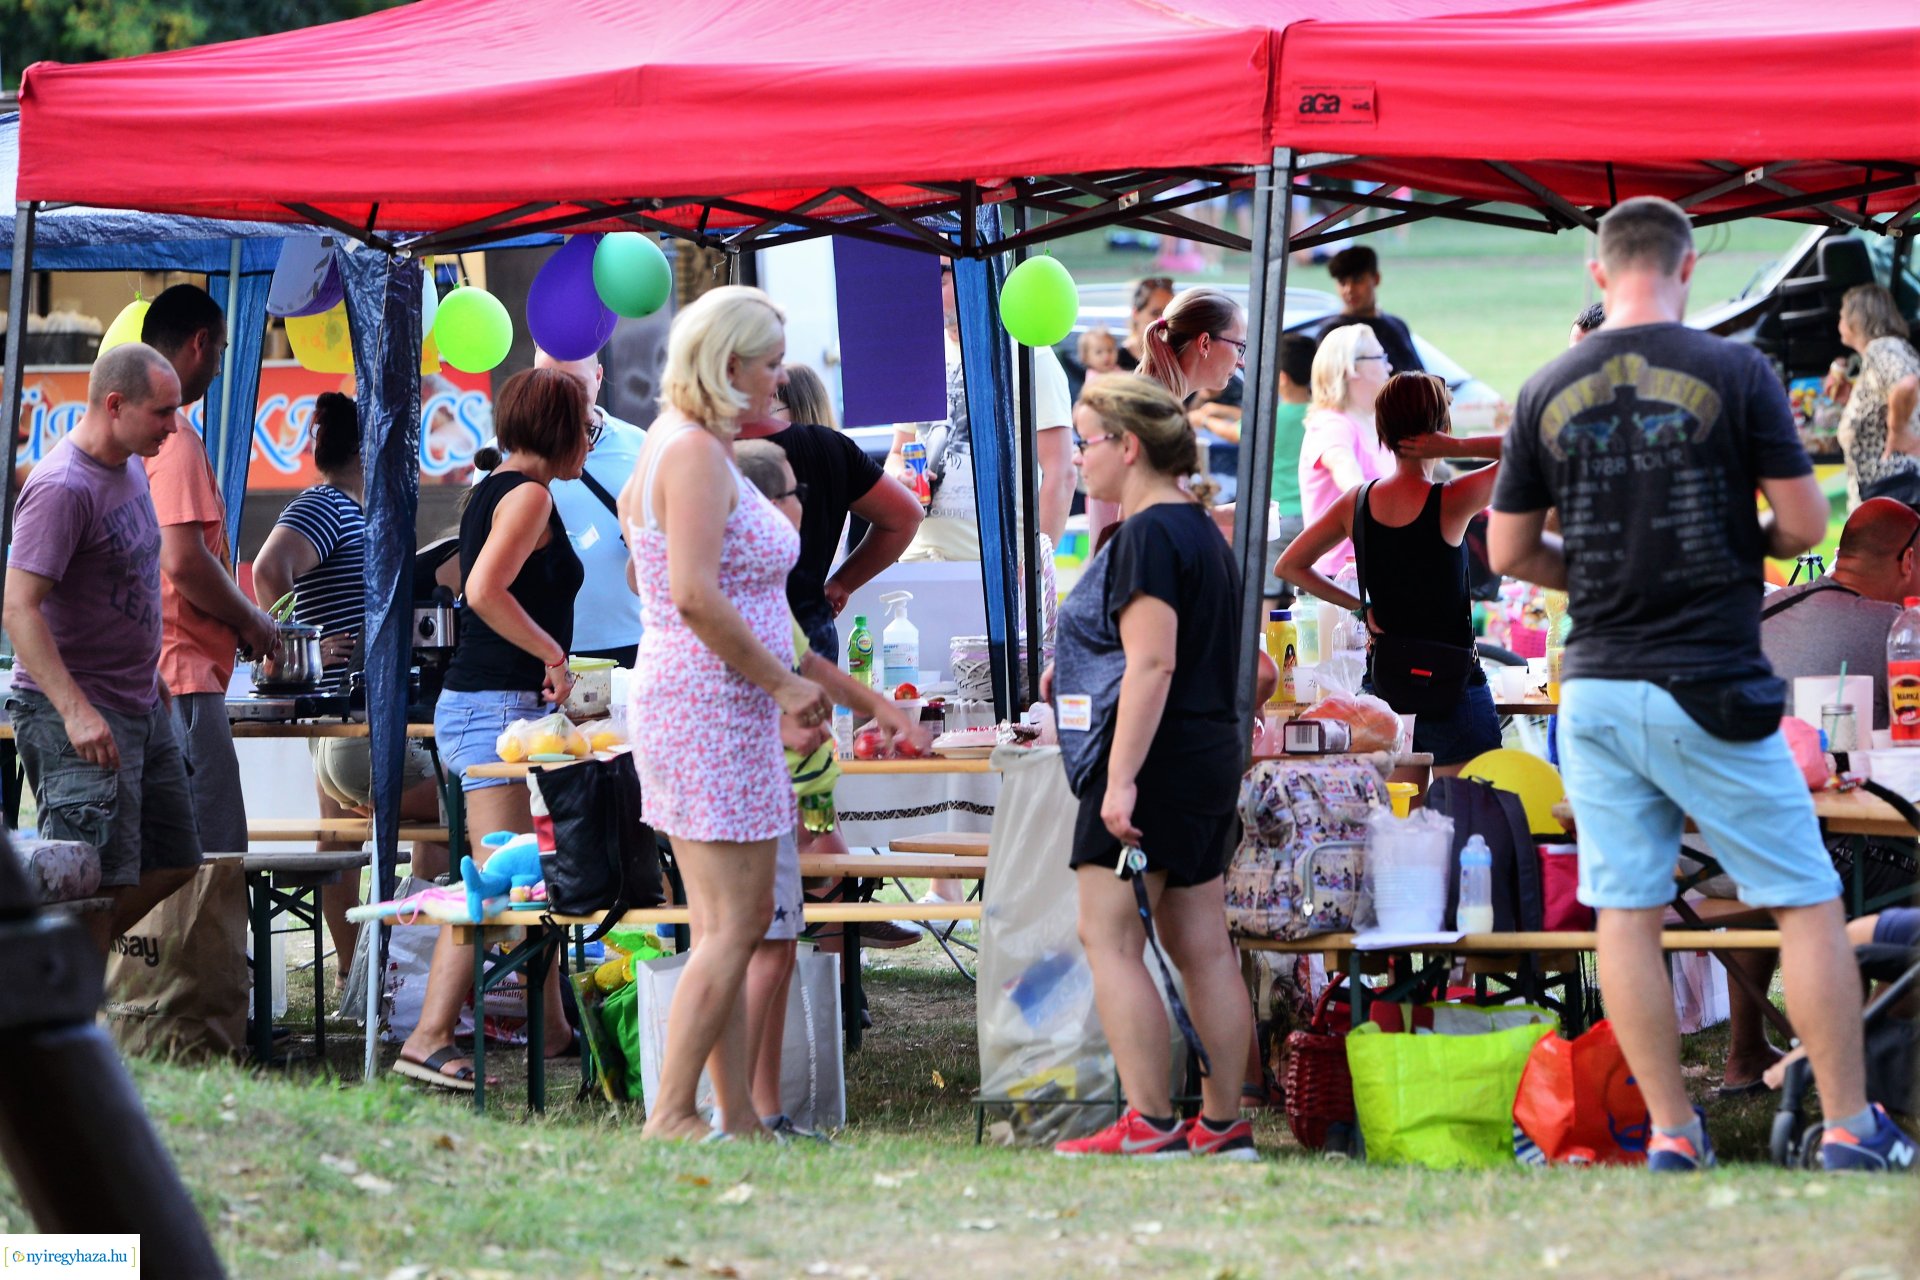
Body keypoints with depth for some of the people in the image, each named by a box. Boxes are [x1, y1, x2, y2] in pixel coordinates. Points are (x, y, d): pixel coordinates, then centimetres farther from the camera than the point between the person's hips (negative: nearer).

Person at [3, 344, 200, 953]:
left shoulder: (128, 466, 10)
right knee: (101, 880, -11)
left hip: (139, 707, 10)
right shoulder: (61, 487, -20)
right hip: (74, 711, -10)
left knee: (173, 862, 14)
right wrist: (76, 710, -31)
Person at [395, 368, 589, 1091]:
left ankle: (553, 1029, 19)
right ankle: (429, 1039, -17)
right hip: (498, 705, -11)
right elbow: (484, 592, -24)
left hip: (481, 702, 11)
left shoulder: (496, 489, 18)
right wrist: (554, 654, -15)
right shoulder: (529, 494, -12)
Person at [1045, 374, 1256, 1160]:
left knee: (1109, 939, -7)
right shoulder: (1201, 531, 17)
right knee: (1202, 948, 9)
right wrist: (1076, 677, 27)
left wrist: (1121, 778, -24)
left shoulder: (1148, 536, -14)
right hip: (1211, 756, 10)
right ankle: (1223, 1124, 9)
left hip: (1154, 761, -10)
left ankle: (1148, 1122, -11)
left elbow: (1152, 664, -21)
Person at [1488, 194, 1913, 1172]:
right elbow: (1804, 523, -5)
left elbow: (1508, 552, 8)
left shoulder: (1547, 394, 4)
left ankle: (1672, 1132, 7)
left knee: (1625, 911, 7)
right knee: (1806, 903, 4)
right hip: (1711, 687, -4)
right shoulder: (1733, 373, -6)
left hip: (1595, 685, 4)